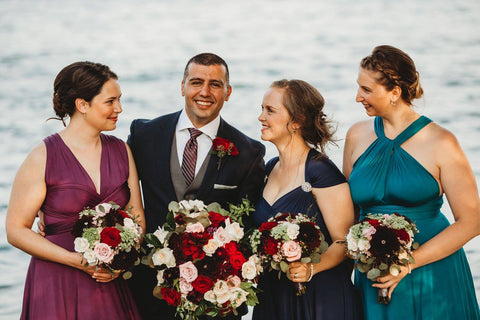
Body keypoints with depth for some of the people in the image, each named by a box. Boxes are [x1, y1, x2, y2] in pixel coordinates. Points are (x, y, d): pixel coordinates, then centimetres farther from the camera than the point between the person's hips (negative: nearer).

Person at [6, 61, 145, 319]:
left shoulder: (121, 151, 7)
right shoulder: (43, 158, -8)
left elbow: (137, 218, 9)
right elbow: (16, 230, -7)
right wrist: (75, 260, -17)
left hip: (111, 286, 4)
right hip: (58, 287, -4)